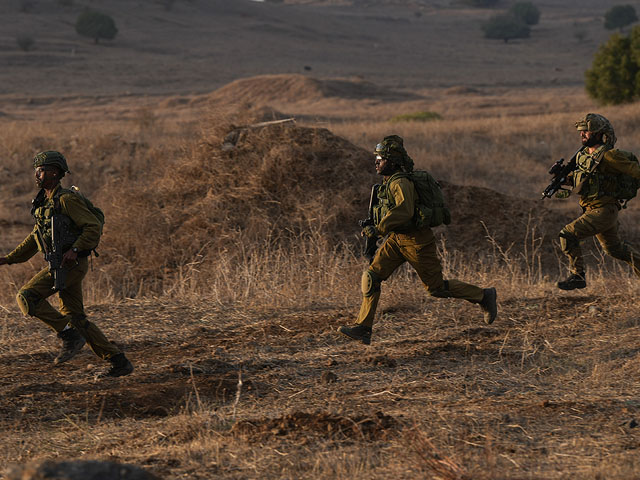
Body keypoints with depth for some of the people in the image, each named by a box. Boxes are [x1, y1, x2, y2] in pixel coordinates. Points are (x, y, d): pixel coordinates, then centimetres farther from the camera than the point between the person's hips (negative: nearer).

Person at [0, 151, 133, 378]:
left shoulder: (67, 199, -11)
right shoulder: (44, 202, 18)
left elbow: (94, 227, -15)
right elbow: (34, 239, 26)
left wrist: (74, 250, -26)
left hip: (72, 264, -9)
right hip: (61, 265, 9)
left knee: (26, 296, -17)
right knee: (75, 318, 7)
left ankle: (70, 336, -11)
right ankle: (119, 362, 10)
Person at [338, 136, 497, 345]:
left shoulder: (400, 182, -22)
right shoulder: (389, 183, 8)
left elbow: (404, 211, -36)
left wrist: (379, 228, -35)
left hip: (416, 241, -9)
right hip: (397, 240, 9)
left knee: (436, 287, 2)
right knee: (372, 276, -5)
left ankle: (484, 296, 20)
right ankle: (363, 329, -6)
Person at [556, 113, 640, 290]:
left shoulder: (608, 156, -18)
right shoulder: (582, 154, 8)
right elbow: (578, 178, 20)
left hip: (605, 211, -9)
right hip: (591, 210, 9)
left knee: (568, 234, -17)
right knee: (614, 248, 21)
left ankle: (577, 276, -9)